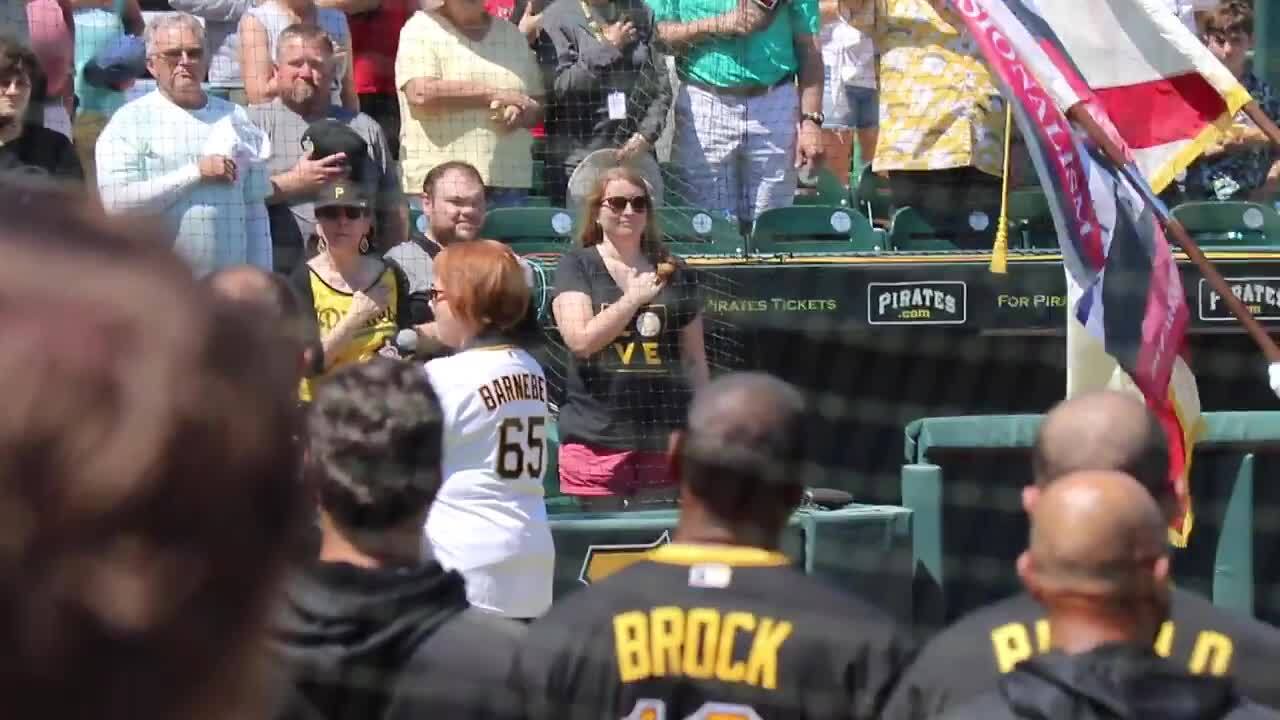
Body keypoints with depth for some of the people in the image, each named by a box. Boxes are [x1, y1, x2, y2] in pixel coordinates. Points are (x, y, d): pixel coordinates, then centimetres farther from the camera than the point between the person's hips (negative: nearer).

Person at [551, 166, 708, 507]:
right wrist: (633, 299, -8)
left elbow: (694, 359, 17)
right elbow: (580, 340, -9)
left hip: (665, 439, 2)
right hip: (596, 437, -2)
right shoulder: (577, 266, 5)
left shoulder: (674, 273, 13)